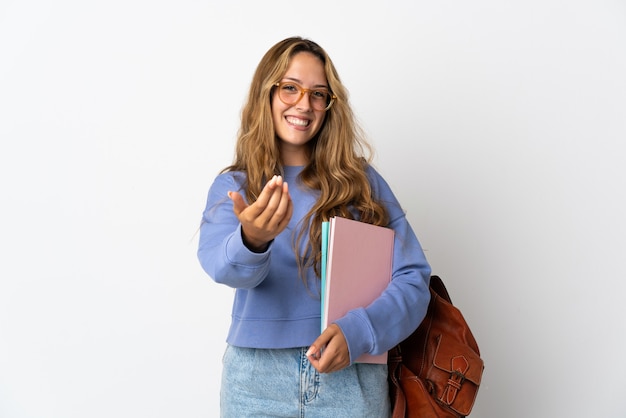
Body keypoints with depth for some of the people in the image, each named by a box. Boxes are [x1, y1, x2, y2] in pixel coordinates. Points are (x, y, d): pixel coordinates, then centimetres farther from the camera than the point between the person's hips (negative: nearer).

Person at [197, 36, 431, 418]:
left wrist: (358, 332, -19)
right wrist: (251, 240, -38)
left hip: (351, 377, 0)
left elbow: (413, 276, -3)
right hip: (257, 379, 0)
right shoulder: (232, 186, 3)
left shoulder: (362, 181, 2)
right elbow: (222, 267, -16)